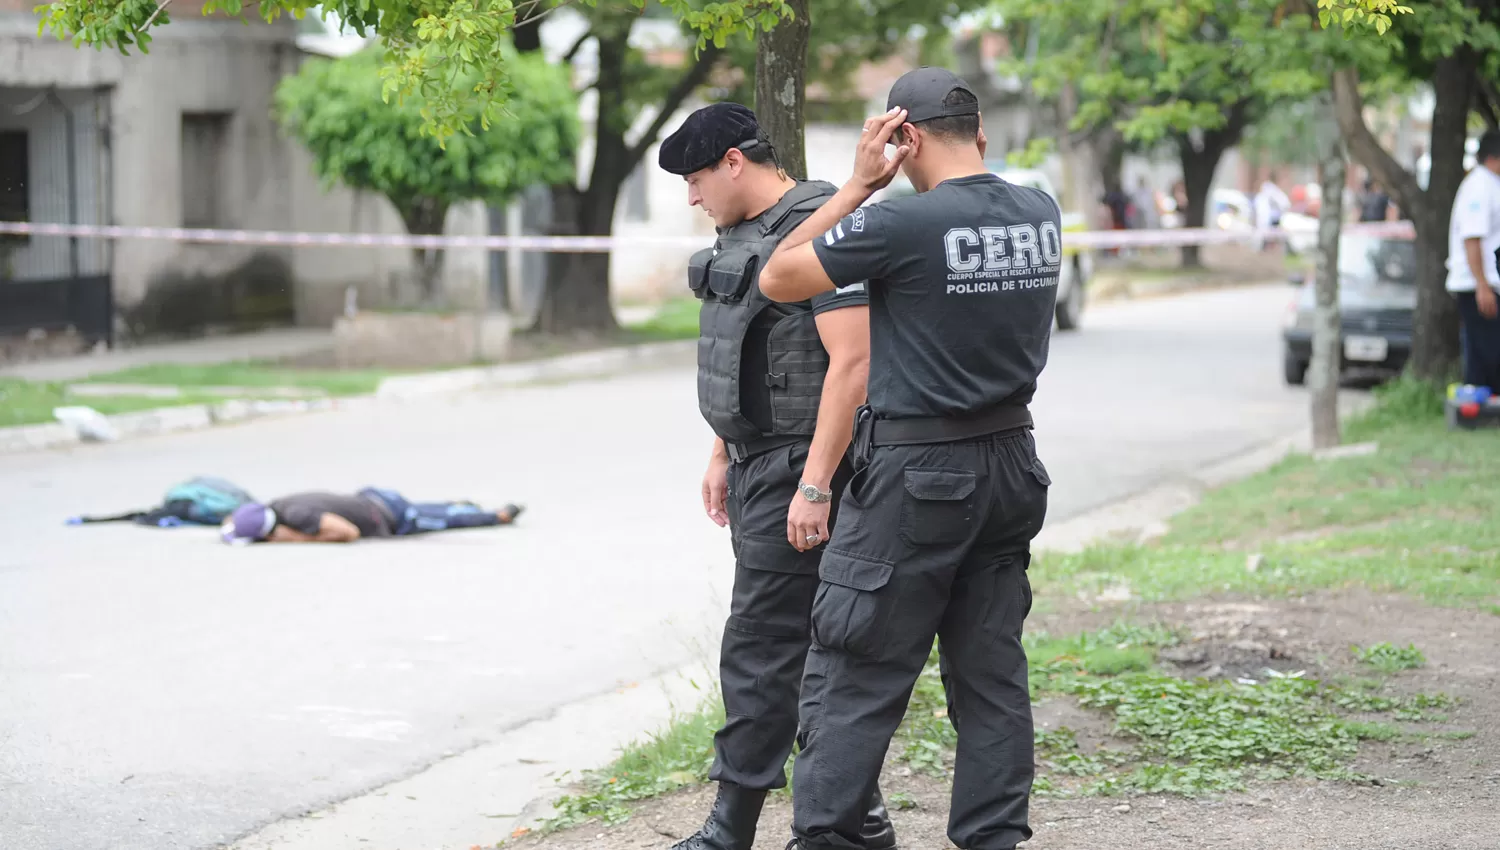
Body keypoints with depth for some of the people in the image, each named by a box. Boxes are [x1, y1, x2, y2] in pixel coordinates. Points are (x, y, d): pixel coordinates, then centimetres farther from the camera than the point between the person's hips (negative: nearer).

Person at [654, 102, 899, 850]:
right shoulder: (743, 233, 14)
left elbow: (853, 361, -23)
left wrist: (815, 486, -24)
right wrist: (722, 455, 21)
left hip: (800, 472, -10)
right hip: (759, 470, 10)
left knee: (760, 653, -7)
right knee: (811, 648, 13)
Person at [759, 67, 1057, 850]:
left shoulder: (903, 224, -17)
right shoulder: (1041, 214, 4)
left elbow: (778, 280, -6)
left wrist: (859, 184, -5)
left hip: (916, 470, -7)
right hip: (1011, 462, 7)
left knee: (854, 675, 0)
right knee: (992, 672, 12)